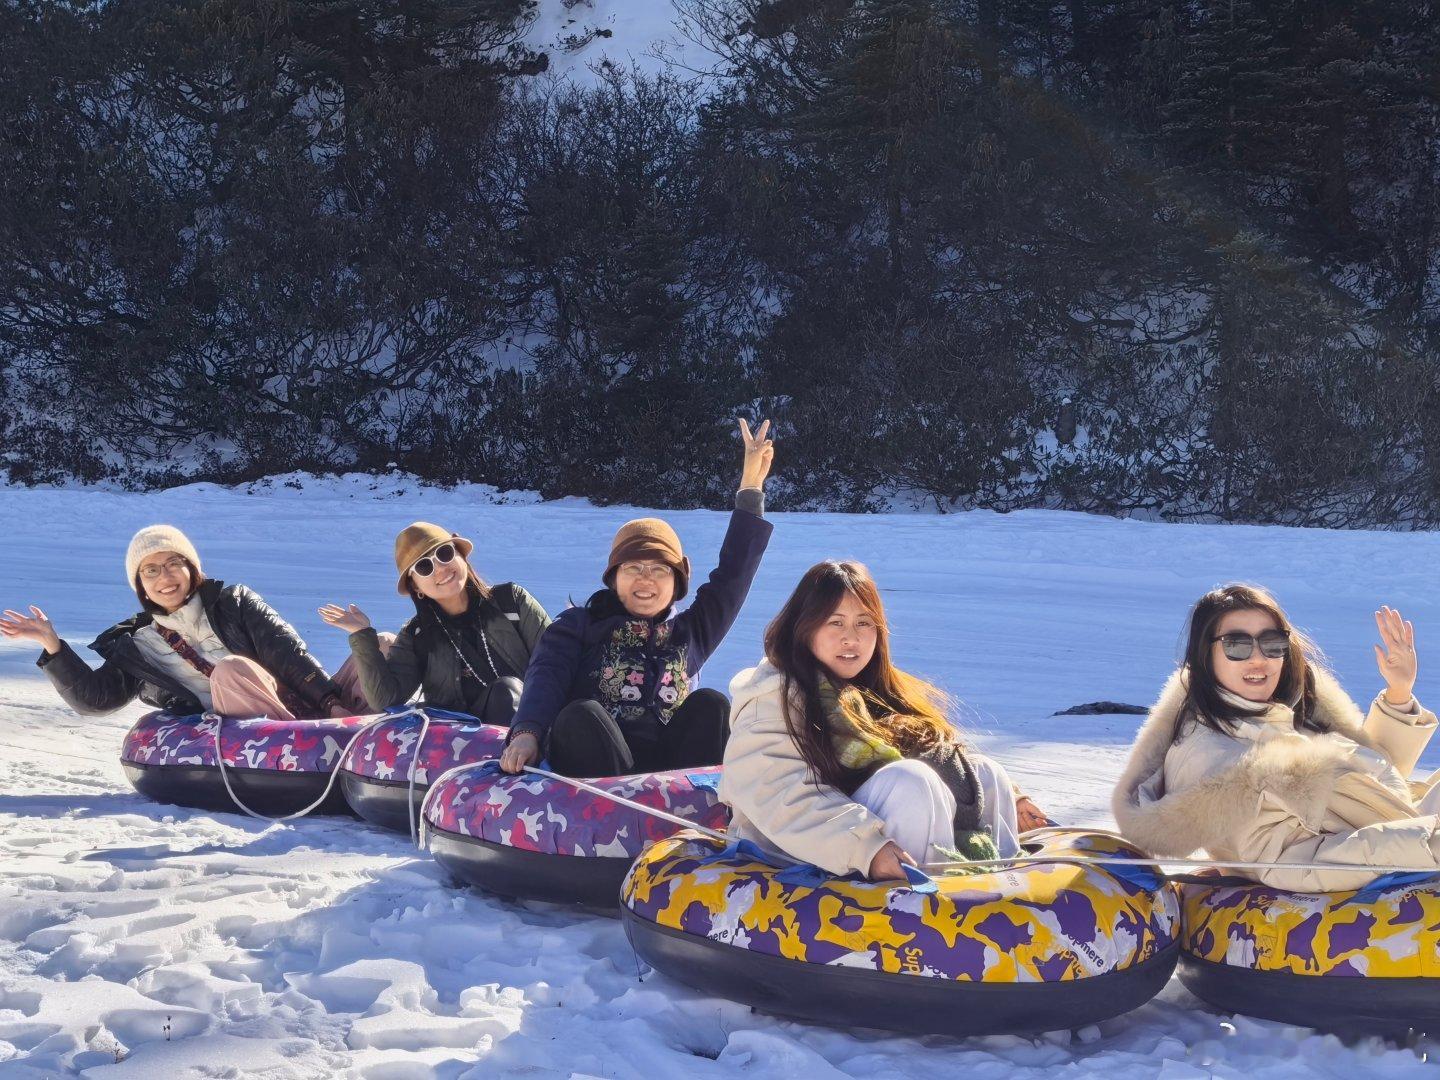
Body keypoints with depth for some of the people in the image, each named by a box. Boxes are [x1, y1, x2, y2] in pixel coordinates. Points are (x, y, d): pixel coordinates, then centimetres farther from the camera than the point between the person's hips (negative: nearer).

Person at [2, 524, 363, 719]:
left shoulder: (233, 602, 17)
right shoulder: (137, 648, 22)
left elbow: (291, 656, 5)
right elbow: (92, 698, 13)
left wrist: (332, 704, -8)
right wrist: (52, 646, 3)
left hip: (301, 710, 2)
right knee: (232, 669, -34)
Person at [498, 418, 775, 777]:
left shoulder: (689, 632, 26)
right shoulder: (578, 625, 18)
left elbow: (733, 573, 21)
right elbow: (545, 677, 0)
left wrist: (751, 487, 17)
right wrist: (527, 732, -22)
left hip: (671, 770, 2)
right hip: (596, 768, -2)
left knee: (711, 704, -20)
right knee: (580, 716, -31)